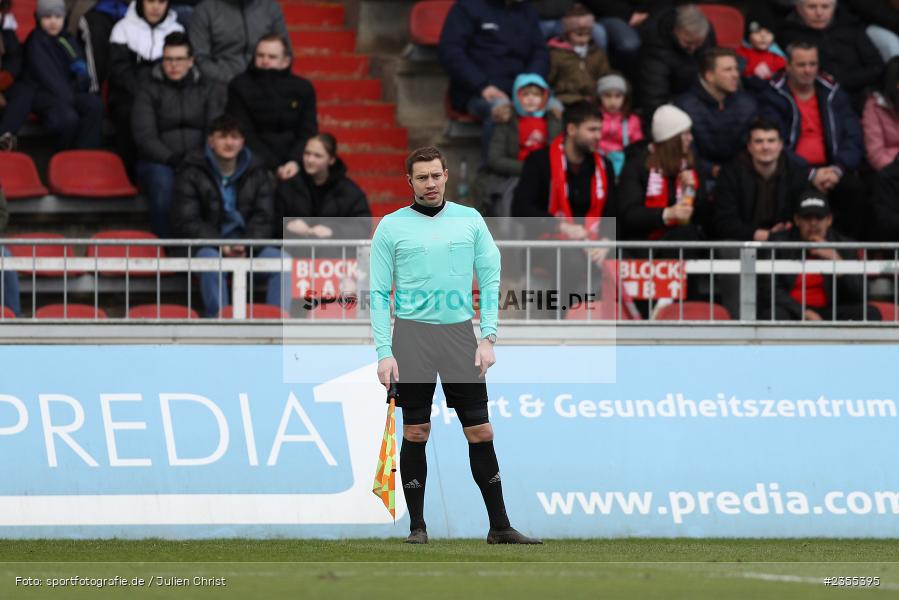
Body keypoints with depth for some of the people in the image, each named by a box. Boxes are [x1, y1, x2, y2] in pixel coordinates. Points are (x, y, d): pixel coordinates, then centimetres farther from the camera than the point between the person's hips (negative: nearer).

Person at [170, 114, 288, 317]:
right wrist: (222, 247, -20)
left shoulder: (257, 172, 10)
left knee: (278, 258, -26)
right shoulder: (191, 173, 0)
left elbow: (263, 219, 5)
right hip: (209, 245, -3)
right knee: (210, 258, -38)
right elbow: (186, 224, -6)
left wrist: (245, 246, -16)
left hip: (249, 245, 3)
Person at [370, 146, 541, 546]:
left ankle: (499, 526, 4)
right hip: (412, 335, -1)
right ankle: (417, 525, 8)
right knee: (415, 433, 1)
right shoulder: (391, 226, 3)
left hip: (459, 333, 1)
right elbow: (379, 293, 2)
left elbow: (490, 280, 7)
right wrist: (384, 352, -6)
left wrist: (488, 338, -3)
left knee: (480, 431, 0)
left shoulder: (470, 220, 7)